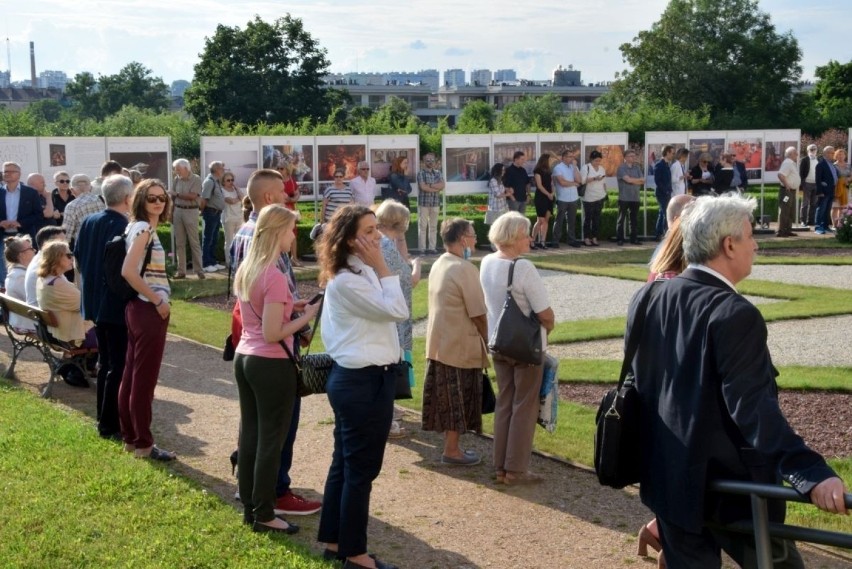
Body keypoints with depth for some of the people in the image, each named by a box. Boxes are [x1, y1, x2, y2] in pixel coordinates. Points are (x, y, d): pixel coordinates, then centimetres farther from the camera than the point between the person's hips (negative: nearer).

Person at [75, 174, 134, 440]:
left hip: (95, 303, 8)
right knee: (118, 366, 1)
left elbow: (78, 259, 11)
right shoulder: (124, 228, -18)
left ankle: (104, 417, 26)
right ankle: (110, 425, 5)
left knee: (105, 362, 18)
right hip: (118, 305, -8)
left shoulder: (88, 222, 4)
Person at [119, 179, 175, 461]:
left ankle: (130, 437, 24)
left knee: (132, 374, 14)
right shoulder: (144, 228, -15)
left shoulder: (137, 227, 13)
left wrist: (156, 301, 7)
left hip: (139, 307, 10)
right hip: (148, 309, -10)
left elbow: (132, 270, 12)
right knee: (145, 378, -2)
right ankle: (143, 444, 7)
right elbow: (129, 271, -25)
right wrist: (159, 301, -18)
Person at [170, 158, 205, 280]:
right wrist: (171, 212, 8)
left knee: (194, 242, -3)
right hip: (178, 211, 5)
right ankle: (181, 271, 12)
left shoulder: (196, 179, -6)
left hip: (190, 211, -5)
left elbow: (193, 196, -16)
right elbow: (173, 197, 12)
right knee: (179, 243, 7)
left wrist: (177, 194, -7)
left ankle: (199, 270, 0)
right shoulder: (177, 179, 8)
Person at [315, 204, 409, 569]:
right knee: (361, 469, 0)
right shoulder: (347, 281, -20)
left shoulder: (361, 273, 13)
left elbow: (387, 311, 12)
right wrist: (382, 267, -16)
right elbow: (398, 311, -20)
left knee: (345, 463, 17)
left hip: (356, 377, 11)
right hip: (363, 381, -11)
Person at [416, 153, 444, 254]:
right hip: (423, 202, -5)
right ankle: (422, 249, -1)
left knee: (433, 226, 6)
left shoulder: (438, 173, 13)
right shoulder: (421, 173, -1)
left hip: (435, 203, 5)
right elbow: (423, 187, -14)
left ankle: (432, 247, 10)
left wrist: (430, 185, -11)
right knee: (422, 226, -3)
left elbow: (442, 185, -1)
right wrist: (436, 188, -7)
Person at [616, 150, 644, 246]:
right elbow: (628, 179, -16)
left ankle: (634, 238, 13)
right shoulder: (621, 168, -5)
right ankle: (619, 239, 4)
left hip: (635, 198, 5)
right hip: (624, 198, -5)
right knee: (621, 219, 0)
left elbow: (642, 181, 6)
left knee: (635, 219, 7)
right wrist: (639, 180, -2)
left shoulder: (637, 168, 12)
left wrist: (633, 180, -10)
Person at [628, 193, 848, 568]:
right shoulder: (734, 314, -21)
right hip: (728, 485, -7)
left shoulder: (646, 298, 2)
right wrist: (812, 474, -35)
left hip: (668, 479, 7)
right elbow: (753, 408, -29)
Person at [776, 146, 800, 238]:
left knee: (791, 212, 15)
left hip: (792, 191, 10)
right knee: (784, 211, -9)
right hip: (787, 190, -10)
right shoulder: (787, 163, -16)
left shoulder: (793, 164, 16)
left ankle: (788, 230, 22)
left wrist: (798, 184, 18)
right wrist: (786, 185, -24)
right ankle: (780, 231, -7)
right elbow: (780, 175, -29)